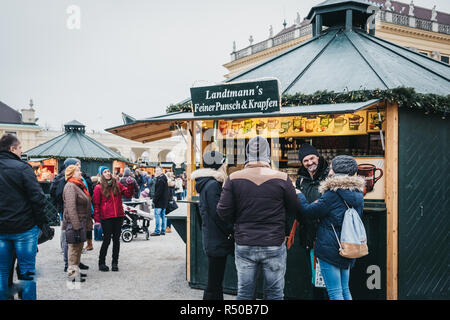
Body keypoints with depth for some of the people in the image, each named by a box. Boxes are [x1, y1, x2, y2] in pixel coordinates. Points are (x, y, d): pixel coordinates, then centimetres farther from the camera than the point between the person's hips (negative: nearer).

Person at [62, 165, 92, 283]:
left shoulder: (79, 186, 18)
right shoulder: (70, 186, -14)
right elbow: (71, 207, -22)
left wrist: (87, 222, 21)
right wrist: (76, 224, -24)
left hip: (81, 222, 10)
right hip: (74, 223, -10)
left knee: (79, 247, 15)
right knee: (75, 247, -4)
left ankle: (76, 269, 25)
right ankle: (72, 273, 3)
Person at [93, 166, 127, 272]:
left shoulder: (117, 184, 10)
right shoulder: (98, 188, 0)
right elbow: (96, 204, -2)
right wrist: (97, 219, -6)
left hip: (119, 216, 4)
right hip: (106, 218, -3)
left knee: (116, 239, 8)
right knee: (107, 240, 0)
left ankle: (115, 263, 18)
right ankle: (101, 263, 16)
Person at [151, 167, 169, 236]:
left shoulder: (160, 179, -16)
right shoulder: (164, 179, 15)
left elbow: (158, 191, -20)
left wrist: (154, 199, -17)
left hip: (159, 201, -10)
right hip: (164, 201, 10)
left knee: (157, 215, -6)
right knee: (163, 216, 12)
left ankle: (157, 231, -5)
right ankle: (163, 231, 16)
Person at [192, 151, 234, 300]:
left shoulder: (206, 184, 12)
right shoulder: (213, 185, -18)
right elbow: (218, 215, -21)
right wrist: (233, 232, -9)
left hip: (212, 241, 10)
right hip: (217, 241, -10)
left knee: (215, 283, 18)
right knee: (213, 286, -2)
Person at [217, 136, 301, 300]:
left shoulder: (234, 178, -5)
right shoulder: (282, 178, -7)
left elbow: (223, 212, -5)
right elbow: (294, 209, 1)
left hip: (244, 245, 1)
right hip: (274, 246, -1)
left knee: (244, 293, 13)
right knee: (275, 293, 11)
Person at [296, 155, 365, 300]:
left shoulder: (333, 194, -16)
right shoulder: (357, 193, 7)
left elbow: (309, 211, -11)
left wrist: (299, 195, 8)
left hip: (330, 248, -8)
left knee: (335, 292, 0)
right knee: (345, 290, 17)